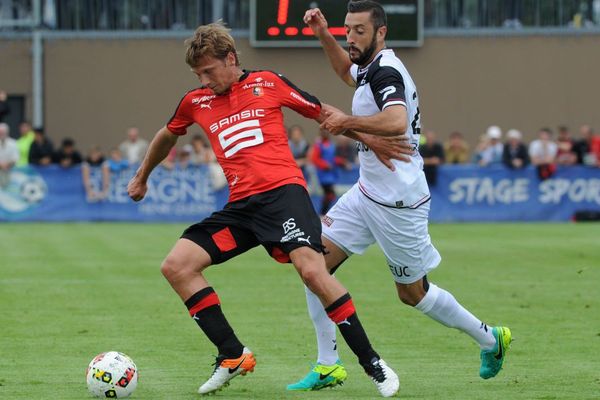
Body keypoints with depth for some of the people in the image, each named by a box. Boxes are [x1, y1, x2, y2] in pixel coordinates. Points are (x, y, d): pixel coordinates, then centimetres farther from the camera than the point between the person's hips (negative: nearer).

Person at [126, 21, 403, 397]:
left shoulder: (267, 83, 5)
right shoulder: (196, 102, 15)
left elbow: (323, 112, 13)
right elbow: (167, 137, 35)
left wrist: (372, 139, 7)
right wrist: (142, 177, 47)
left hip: (282, 191, -5)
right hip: (241, 206, 5)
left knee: (312, 270, -25)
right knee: (176, 266, -8)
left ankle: (372, 363, -13)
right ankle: (233, 356, -3)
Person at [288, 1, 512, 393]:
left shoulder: (386, 71, -20)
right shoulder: (371, 67, 9)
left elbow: (396, 122, -40)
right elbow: (347, 71, 36)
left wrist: (348, 121, -28)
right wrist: (324, 36, 22)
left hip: (398, 202, -9)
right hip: (367, 194, 9)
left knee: (413, 293, 5)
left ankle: (490, 338, 26)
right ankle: (328, 367, 1)